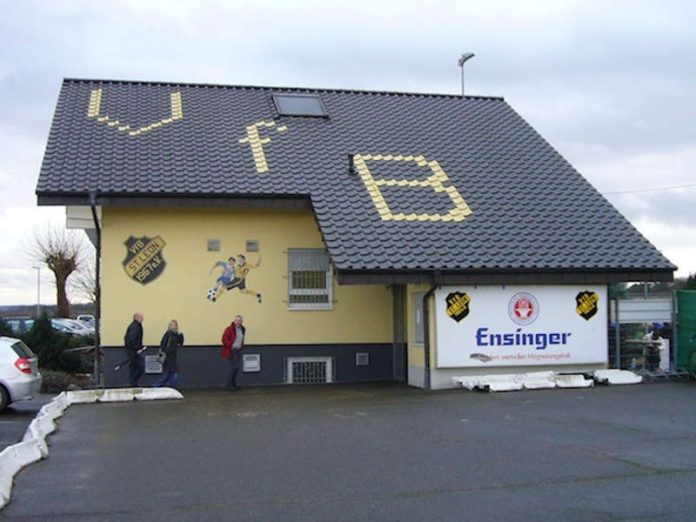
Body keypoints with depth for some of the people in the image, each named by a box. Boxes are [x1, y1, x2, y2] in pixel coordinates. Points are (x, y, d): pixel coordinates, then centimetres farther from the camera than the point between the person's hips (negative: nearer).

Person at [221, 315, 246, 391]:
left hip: (238, 350, 8)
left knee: (236, 367, 8)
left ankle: (233, 384, 17)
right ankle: (228, 384, -4)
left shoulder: (242, 330, 12)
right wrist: (230, 346, -18)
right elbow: (224, 339, -17)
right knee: (235, 366, -13)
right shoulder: (230, 329, -12)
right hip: (231, 351, -8)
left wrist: (241, 347, 12)